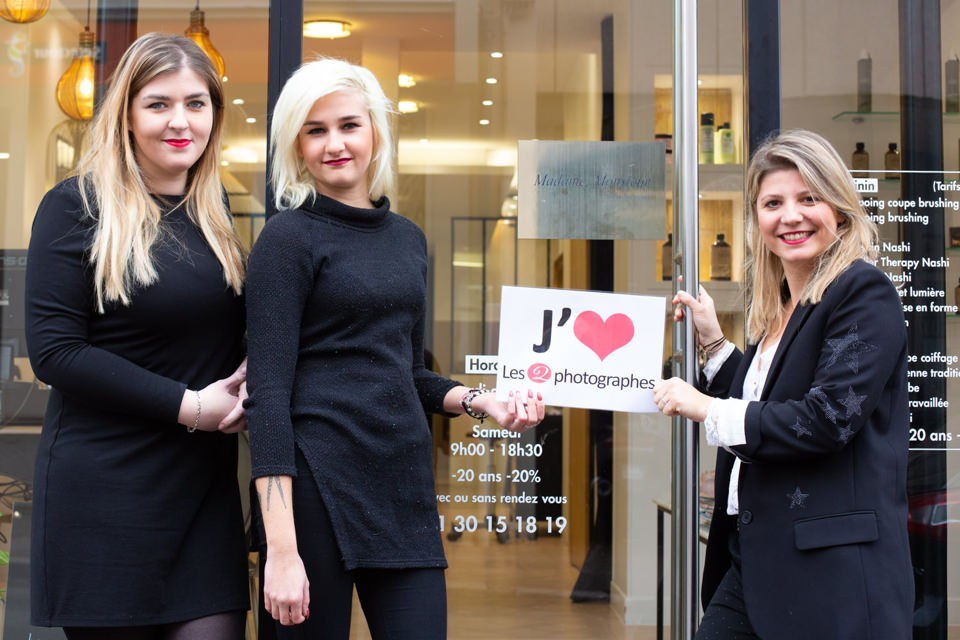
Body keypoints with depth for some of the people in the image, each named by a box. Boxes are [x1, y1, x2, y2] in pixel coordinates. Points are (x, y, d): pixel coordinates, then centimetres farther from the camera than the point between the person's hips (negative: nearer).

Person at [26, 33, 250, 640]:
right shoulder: (78, 206, -5)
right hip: (104, 492, -4)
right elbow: (54, 350, -12)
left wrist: (242, 389, -1)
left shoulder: (216, 210, 11)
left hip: (206, 486, 5)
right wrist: (187, 406, -14)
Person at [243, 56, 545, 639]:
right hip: (317, 484, -5)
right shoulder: (290, 237, -5)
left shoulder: (408, 238, 14)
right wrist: (281, 549, -18)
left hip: (405, 483, 6)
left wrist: (479, 400, 3)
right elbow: (269, 393, -11)